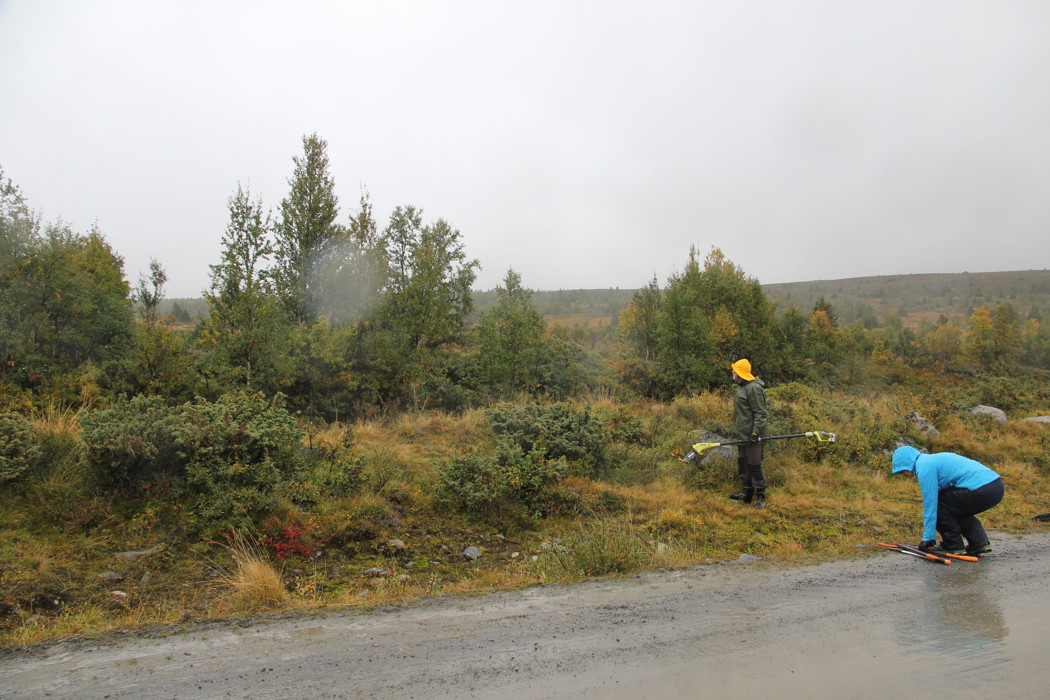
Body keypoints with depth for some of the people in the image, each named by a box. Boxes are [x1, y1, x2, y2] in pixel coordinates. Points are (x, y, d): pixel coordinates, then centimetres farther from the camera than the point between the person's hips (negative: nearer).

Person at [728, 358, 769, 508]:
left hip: (752, 436, -10)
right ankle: (747, 493, 25)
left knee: (755, 465, -3)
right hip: (742, 435, 10)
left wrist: (755, 432, -23)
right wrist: (736, 431, 23)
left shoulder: (754, 388, -17)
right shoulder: (742, 387, 14)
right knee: (742, 464, 15)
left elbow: (760, 413, -19)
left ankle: (760, 496, 7)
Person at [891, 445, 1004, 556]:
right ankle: (980, 542, 17)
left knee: (938, 504, 3)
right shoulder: (934, 459, 24)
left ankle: (954, 546, 6)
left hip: (981, 490, -10)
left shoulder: (924, 467, -5)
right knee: (957, 510, 29)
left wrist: (928, 538, 0)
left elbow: (930, 503, -7)